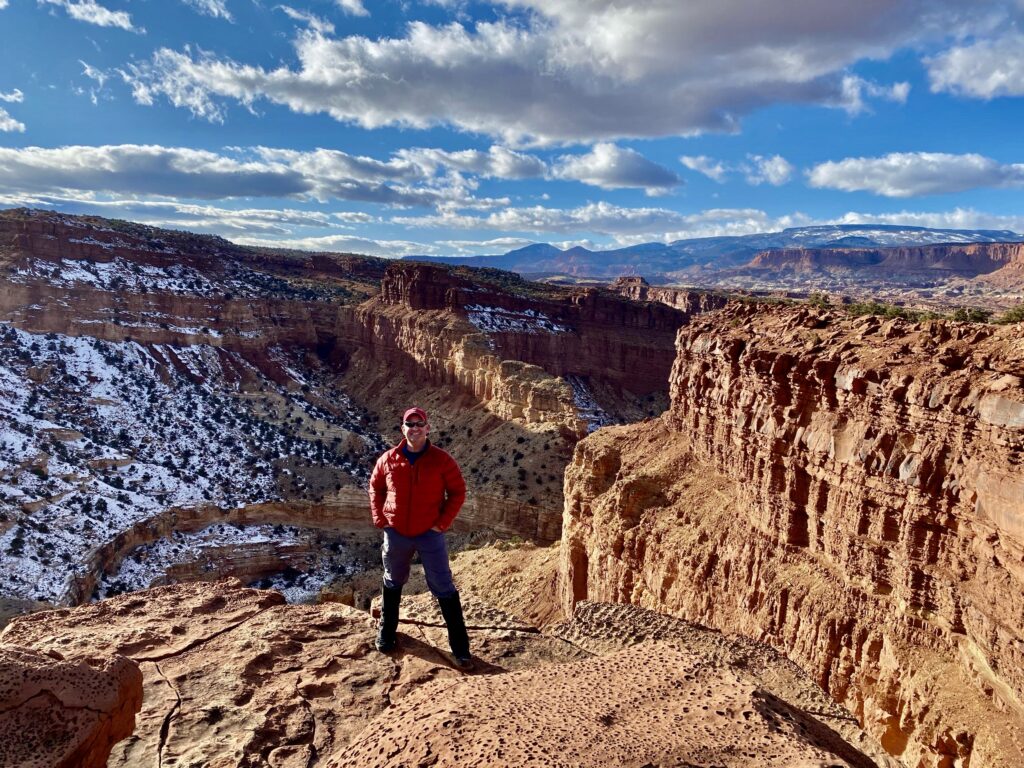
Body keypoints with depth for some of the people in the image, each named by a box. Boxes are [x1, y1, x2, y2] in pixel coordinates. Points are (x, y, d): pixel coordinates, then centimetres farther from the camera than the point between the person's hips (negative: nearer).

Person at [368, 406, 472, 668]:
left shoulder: (441, 460, -10)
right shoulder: (388, 459, -3)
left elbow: (458, 492, -5)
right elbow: (375, 488, 11)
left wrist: (443, 522, -10)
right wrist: (379, 519, 2)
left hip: (430, 534, -2)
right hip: (396, 534, 3)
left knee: (444, 588, 2)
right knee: (392, 583, 21)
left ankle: (460, 648, 10)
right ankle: (386, 633, 43)